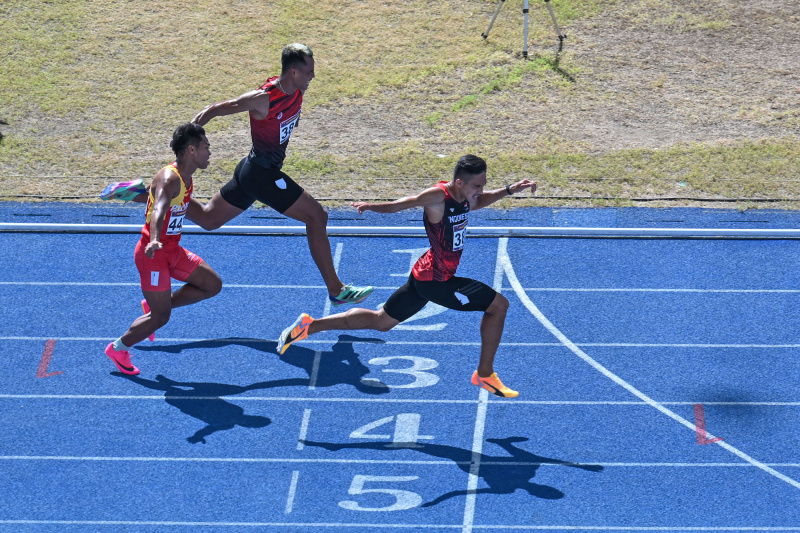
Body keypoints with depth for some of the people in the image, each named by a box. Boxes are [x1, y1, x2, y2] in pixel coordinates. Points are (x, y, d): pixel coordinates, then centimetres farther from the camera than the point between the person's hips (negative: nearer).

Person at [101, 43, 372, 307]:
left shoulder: (295, 90, -1)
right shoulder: (263, 98, -25)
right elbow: (212, 110, -19)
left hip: (252, 170, 9)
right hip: (262, 175, -9)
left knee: (206, 219, 21)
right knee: (317, 217, -6)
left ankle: (140, 193, 22)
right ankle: (336, 290, 2)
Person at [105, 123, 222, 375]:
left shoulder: (186, 178, 5)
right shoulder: (170, 179, -26)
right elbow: (159, 210, -44)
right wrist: (154, 241, -62)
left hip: (172, 250, 9)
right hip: (154, 254, -9)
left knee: (213, 285, 8)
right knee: (161, 317, -4)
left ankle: (153, 306, 18)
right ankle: (118, 348, 19)